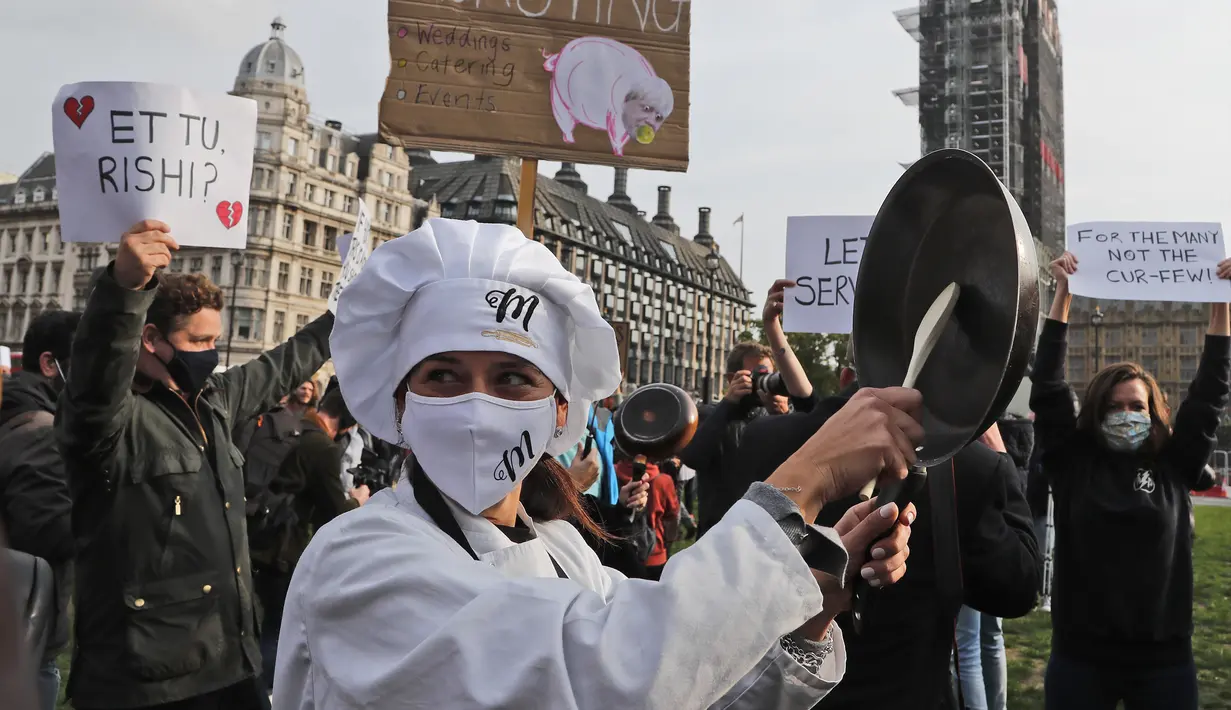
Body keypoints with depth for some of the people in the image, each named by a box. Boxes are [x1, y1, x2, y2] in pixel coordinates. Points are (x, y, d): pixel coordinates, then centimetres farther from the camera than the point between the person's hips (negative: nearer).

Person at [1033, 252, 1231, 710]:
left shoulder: (1174, 465, 4)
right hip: (1080, 655, -1)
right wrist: (1062, 294, -9)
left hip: (1164, 656, 1)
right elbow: (1046, 388, -6)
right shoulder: (1073, 463, -1)